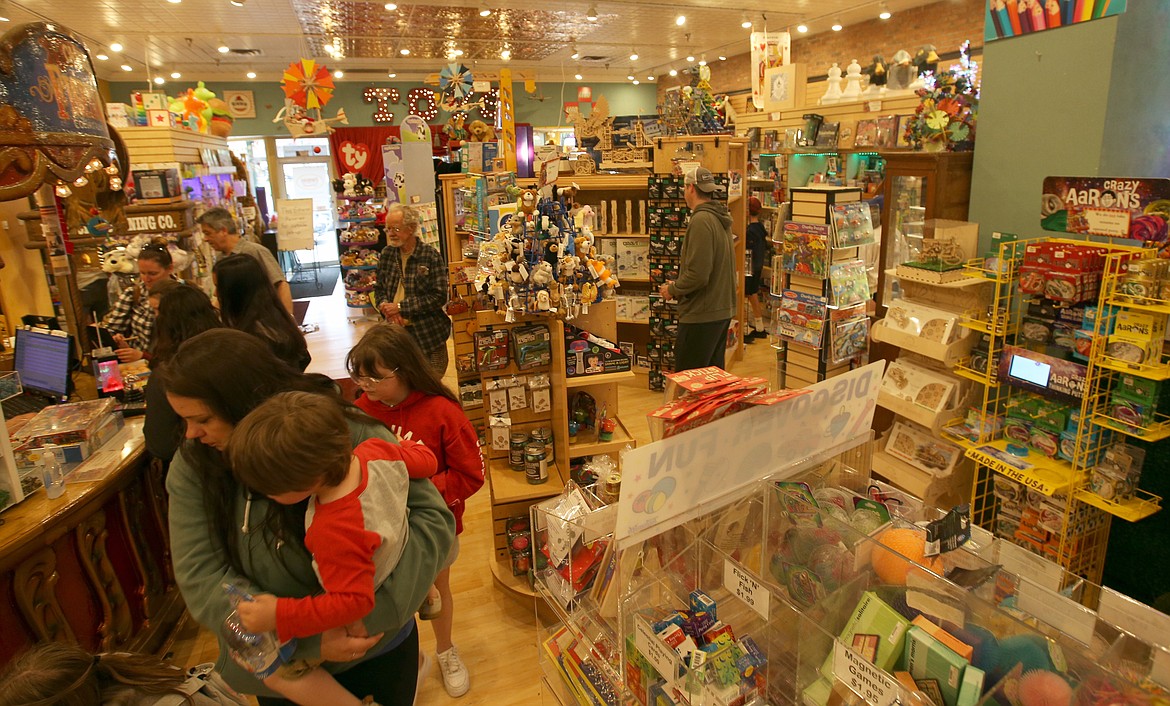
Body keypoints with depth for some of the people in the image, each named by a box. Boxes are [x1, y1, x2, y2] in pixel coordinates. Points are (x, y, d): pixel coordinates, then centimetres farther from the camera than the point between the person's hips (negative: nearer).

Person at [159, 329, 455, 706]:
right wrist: (305, 639, -24)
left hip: (377, 646, -2)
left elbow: (432, 514, -20)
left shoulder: (346, 433, -23)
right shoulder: (193, 466, -11)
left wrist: (379, 607, -32)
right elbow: (200, 576, -14)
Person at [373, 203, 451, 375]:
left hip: (429, 335, -4)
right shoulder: (387, 254, 5)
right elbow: (379, 288, 15)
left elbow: (439, 296, -15)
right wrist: (385, 306, -9)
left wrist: (400, 307, -17)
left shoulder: (431, 256, -10)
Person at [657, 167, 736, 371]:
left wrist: (672, 290, -6)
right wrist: (678, 286, 14)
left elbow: (697, 274, -23)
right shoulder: (720, 219, 13)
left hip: (702, 314, -10)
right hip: (723, 310, 10)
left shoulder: (701, 220, -17)